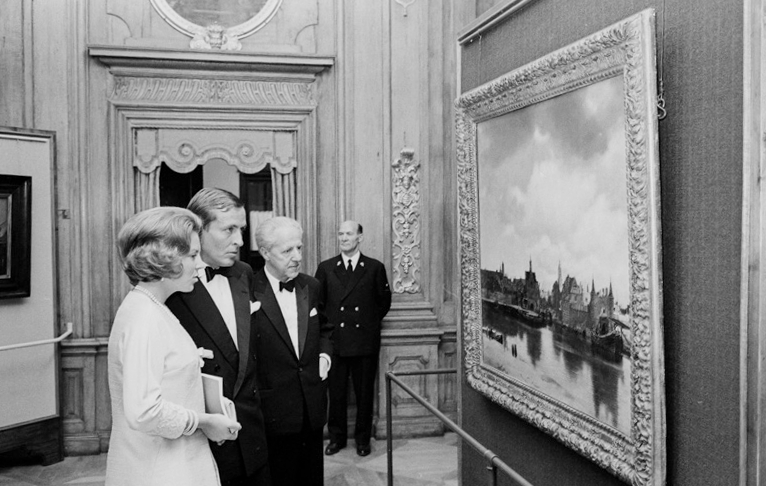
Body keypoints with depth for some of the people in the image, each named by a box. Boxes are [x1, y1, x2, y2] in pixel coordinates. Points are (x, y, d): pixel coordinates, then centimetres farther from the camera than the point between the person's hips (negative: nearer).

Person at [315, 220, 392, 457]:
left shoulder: (375, 268, 2)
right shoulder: (326, 268, 5)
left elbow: (384, 301, 10)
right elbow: (317, 303, 11)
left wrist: (369, 322, 5)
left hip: (366, 342, -1)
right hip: (335, 341, 1)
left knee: (365, 393, 8)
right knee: (336, 393, 7)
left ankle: (363, 438, 24)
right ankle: (336, 437, 24)